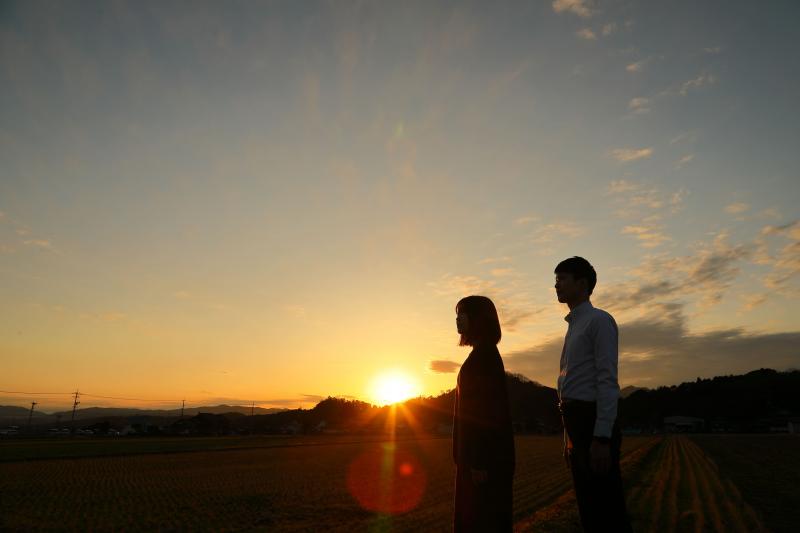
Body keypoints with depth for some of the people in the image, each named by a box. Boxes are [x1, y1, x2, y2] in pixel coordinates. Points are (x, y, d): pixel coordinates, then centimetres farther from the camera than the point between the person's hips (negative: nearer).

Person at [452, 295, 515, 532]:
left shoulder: (484, 354, -15)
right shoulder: (484, 353, 14)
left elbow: (488, 408, -21)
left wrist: (479, 460, -22)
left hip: (485, 451, -10)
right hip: (481, 448, 10)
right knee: (474, 512, 16)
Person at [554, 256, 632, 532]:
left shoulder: (600, 320, -6)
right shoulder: (574, 328, 22)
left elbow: (608, 381, -16)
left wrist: (602, 439, -22)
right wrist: (569, 438, 20)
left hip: (594, 425, -9)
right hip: (577, 425, 9)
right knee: (589, 508, 13)